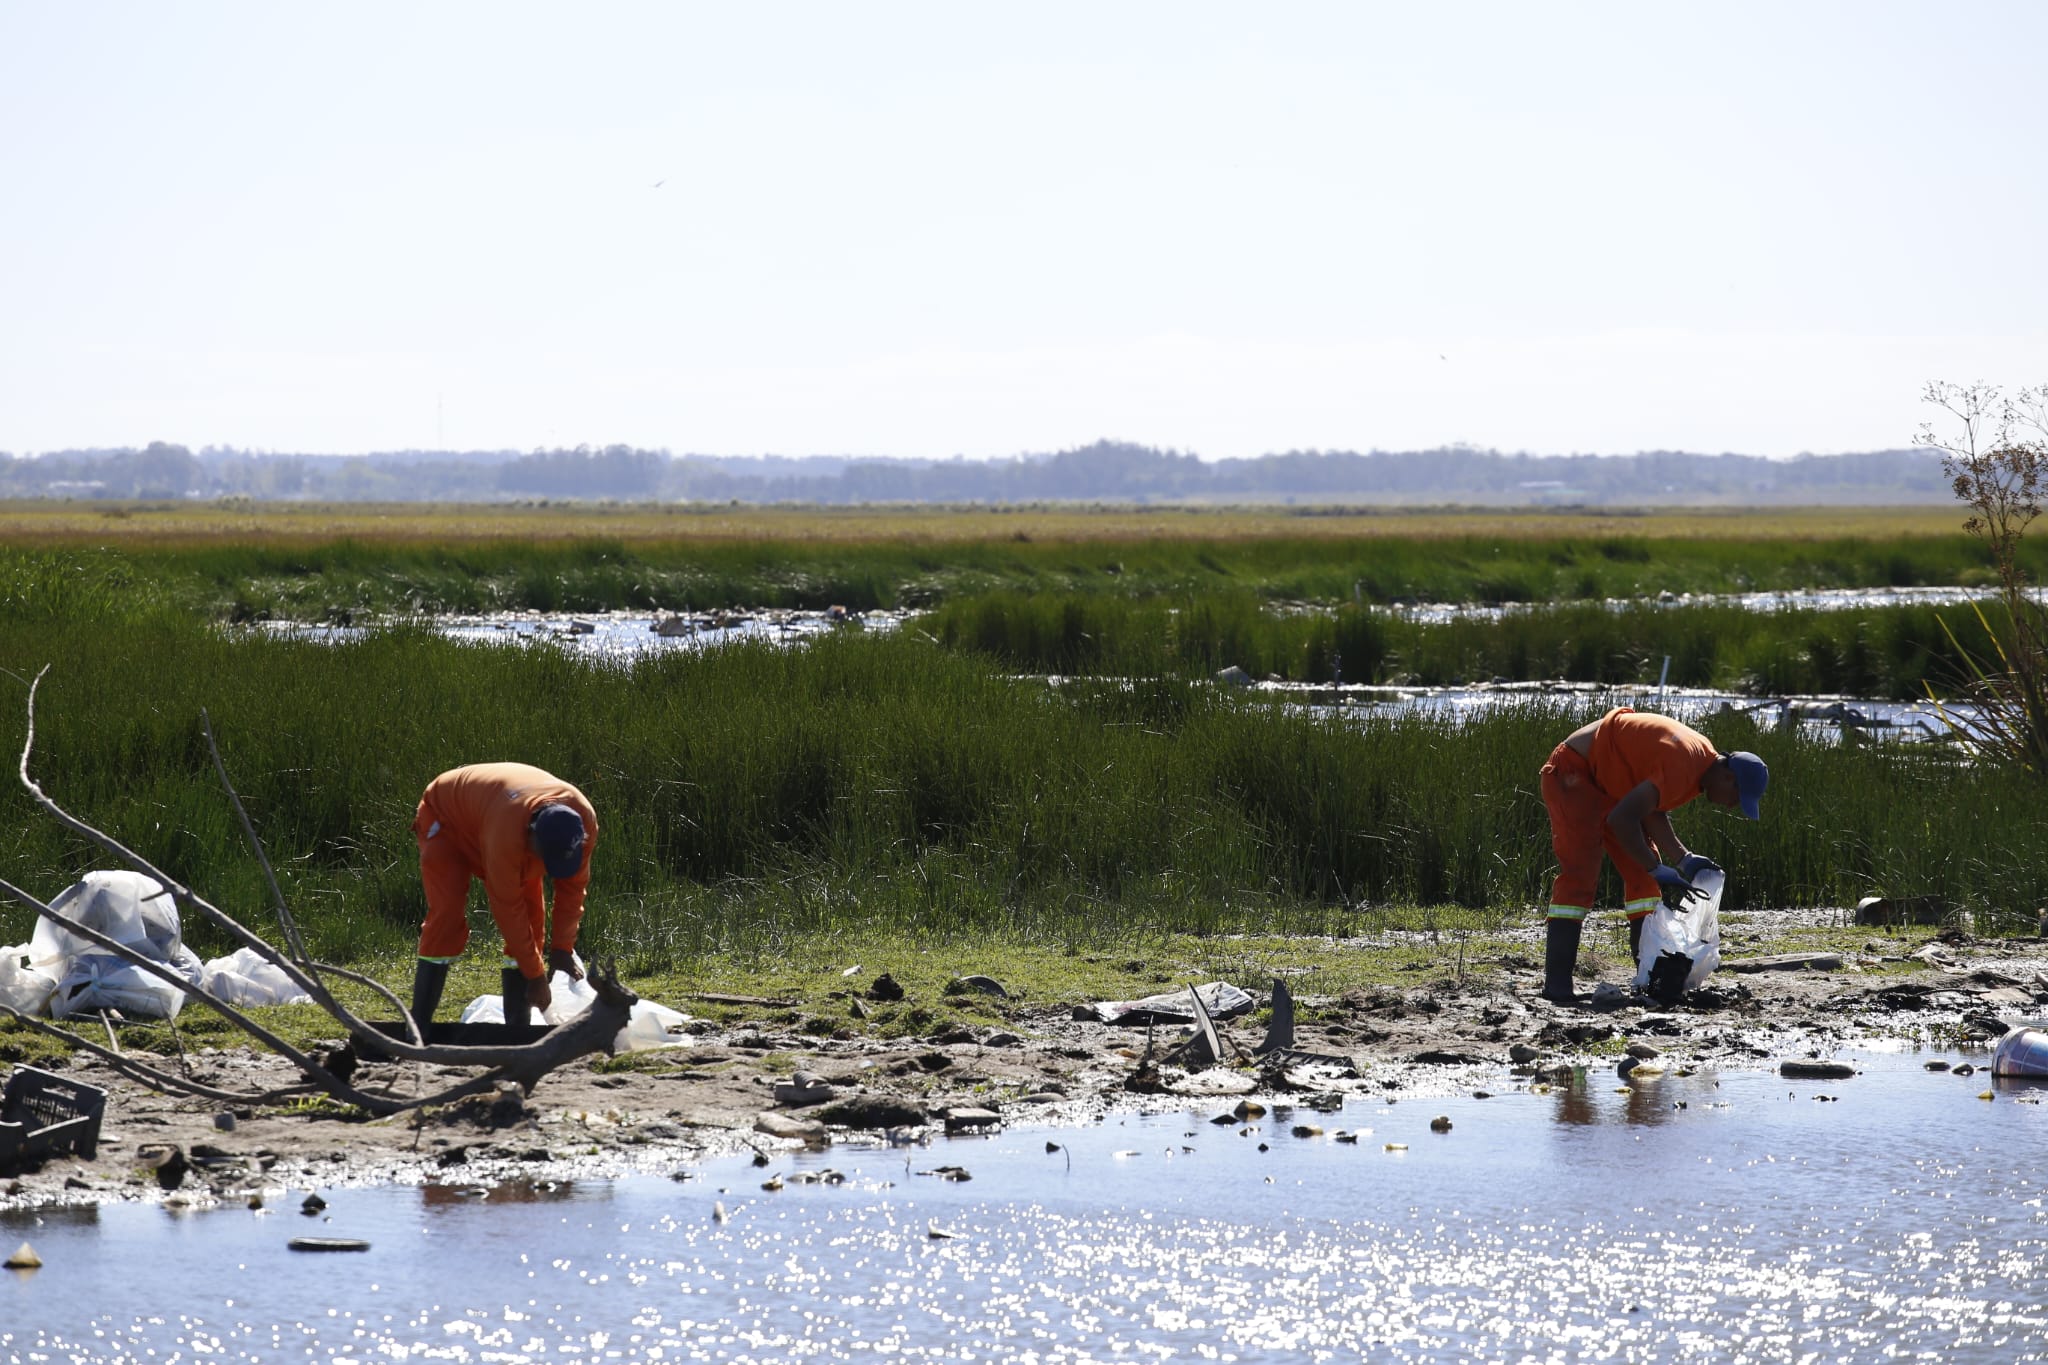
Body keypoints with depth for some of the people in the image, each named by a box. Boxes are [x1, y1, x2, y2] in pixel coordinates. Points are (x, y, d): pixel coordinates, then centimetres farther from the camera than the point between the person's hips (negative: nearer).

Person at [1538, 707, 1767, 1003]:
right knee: (1579, 875, -18)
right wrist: (1658, 870, -29)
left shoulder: (1703, 758, 0)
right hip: (1573, 774, -11)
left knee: (1643, 875, 6)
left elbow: (1653, 810, 6)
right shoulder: (1682, 767, -32)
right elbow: (1622, 818, -34)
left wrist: (1683, 859, -5)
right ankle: (1556, 985, -21)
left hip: (1607, 784, 11)